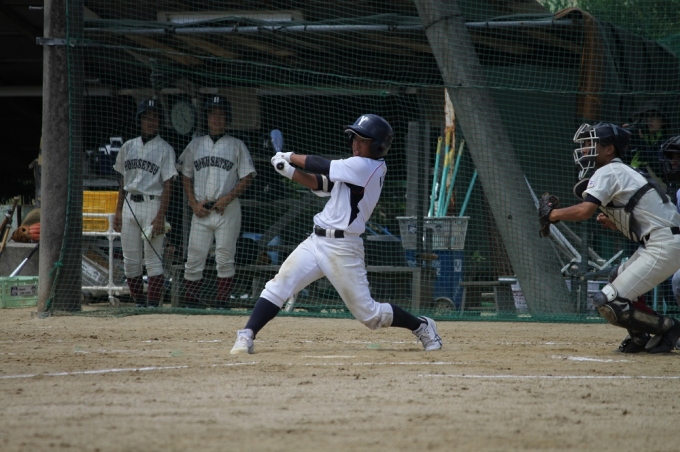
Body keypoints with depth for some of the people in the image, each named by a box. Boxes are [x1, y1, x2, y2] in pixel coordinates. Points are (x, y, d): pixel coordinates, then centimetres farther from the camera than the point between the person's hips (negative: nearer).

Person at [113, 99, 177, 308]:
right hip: (129, 205, 5)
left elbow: (167, 184, -7)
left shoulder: (164, 149, -3)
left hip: (152, 204, -5)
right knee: (130, 259, 5)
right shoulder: (128, 147, 13)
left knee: (153, 258, -7)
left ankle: (153, 304, -7)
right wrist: (118, 211, 11)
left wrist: (161, 216, -14)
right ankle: (138, 303, 13)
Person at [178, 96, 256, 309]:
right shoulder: (195, 145, 13)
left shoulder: (236, 146, 5)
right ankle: (190, 300, 6)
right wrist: (194, 203, 1)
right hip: (201, 210, 2)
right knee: (194, 258, 0)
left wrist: (227, 198, -12)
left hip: (227, 209, -2)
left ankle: (222, 300, 3)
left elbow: (247, 177, 0)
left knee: (225, 259, -3)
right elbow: (186, 177, 15)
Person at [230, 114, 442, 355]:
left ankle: (422, 326, 21)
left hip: (342, 249, -8)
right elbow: (320, 184, 11)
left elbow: (322, 166, -15)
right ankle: (246, 337, -14)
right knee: (278, 286, -9)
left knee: (368, 313, 0)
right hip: (316, 241, 8)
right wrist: (289, 171, -3)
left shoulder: (365, 166, -13)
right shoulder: (355, 168, 15)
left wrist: (290, 156, -1)